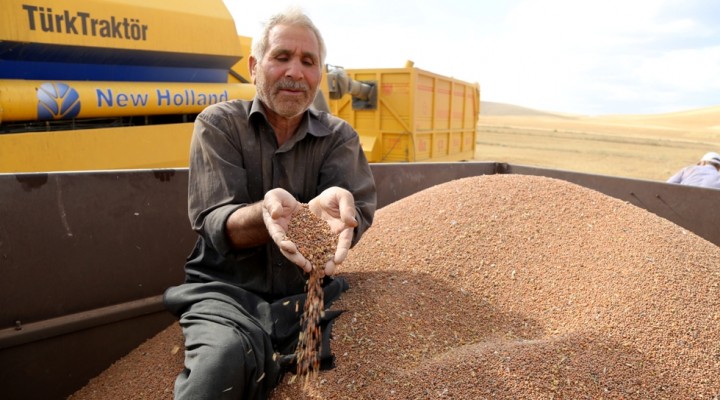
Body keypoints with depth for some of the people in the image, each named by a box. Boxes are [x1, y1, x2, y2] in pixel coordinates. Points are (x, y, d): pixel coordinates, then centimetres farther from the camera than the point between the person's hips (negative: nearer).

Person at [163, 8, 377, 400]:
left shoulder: (339, 136, 4)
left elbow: (358, 214, -12)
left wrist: (334, 209, -38)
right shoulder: (218, 124, -1)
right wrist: (264, 214, -36)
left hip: (306, 293, 4)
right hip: (227, 289, -3)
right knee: (224, 359, -35)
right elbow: (214, 224, -12)